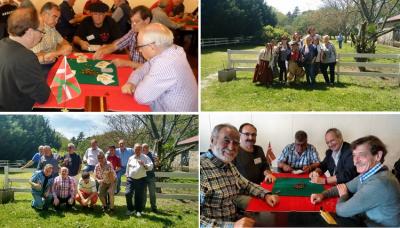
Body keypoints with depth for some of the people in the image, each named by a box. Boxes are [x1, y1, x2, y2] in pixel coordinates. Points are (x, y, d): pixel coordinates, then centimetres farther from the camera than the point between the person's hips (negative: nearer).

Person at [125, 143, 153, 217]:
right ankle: (130, 209, 8)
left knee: (139, 196, 3)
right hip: (131, 179, 2)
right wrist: (127, 176, 15)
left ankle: (138, 211, 18)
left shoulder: (145, 158, 1)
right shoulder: (131, 158, 12)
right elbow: (128, 168, 20)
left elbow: (150, 167, -8)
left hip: (141, 180, -2)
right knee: (128, 193, -9)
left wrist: (143, 165, -24)